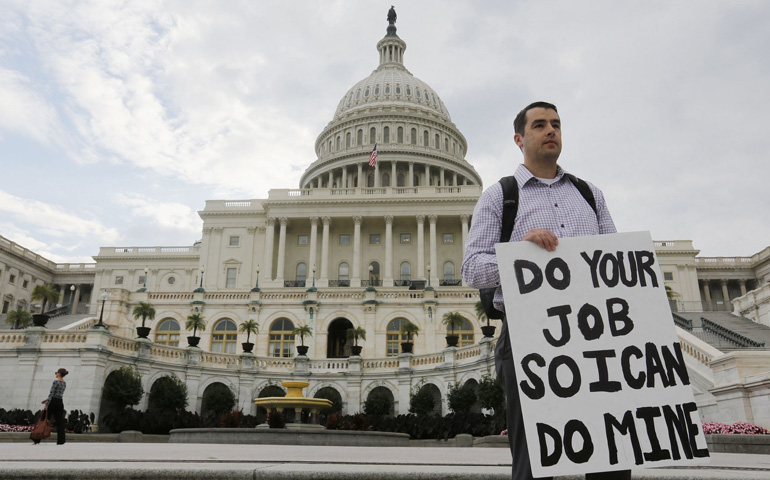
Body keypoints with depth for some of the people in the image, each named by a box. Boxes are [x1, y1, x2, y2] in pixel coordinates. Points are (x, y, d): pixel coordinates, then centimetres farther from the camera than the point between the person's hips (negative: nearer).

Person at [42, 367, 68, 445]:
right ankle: (61, 440, -4)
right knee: (60, 422, 2)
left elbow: (51, 394, -15)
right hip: (60, 403, 7)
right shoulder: (64, 383, 13)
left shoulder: (56, 382, -10)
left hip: (53, 403, -7)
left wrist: (46, 404, -15)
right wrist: (46, 400, 21)